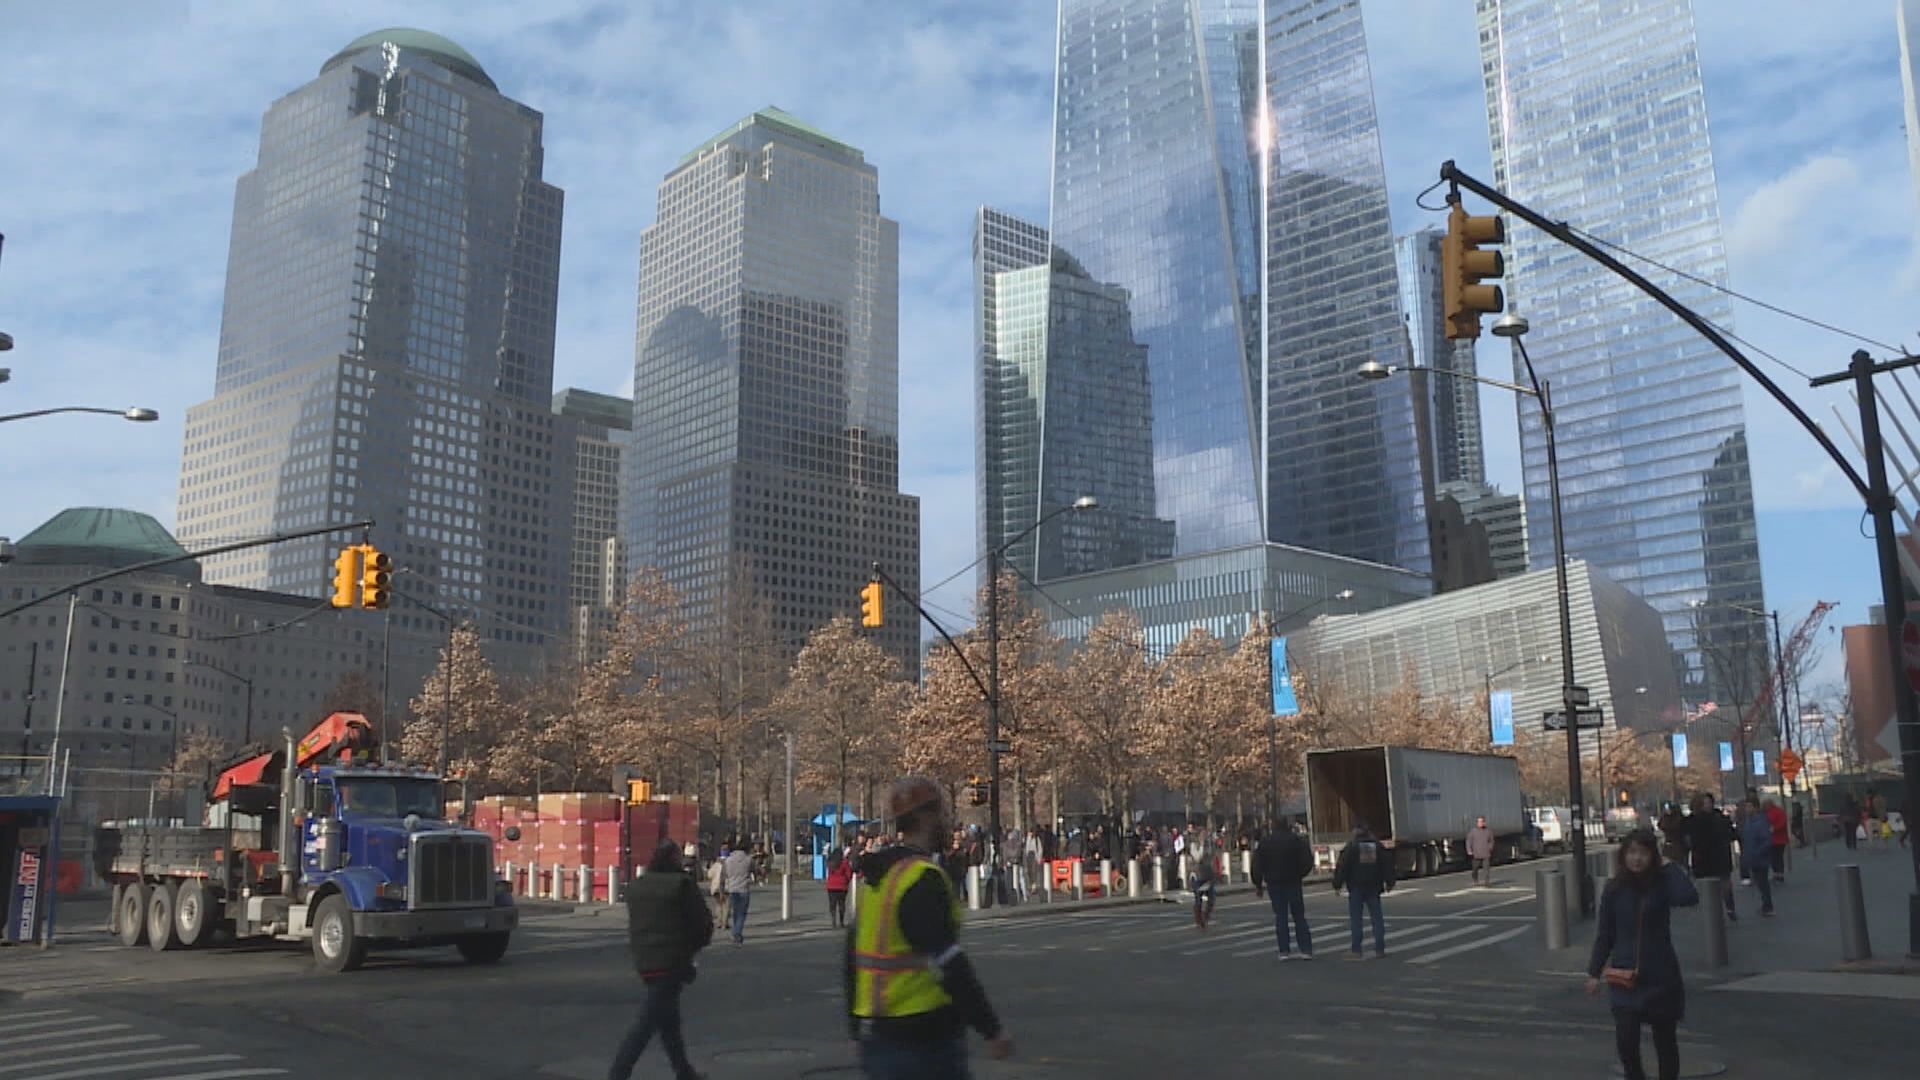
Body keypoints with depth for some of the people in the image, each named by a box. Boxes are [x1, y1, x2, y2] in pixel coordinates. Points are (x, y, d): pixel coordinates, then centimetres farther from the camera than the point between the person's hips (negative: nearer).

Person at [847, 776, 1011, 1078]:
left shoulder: (876, 877, 11)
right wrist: (992, 1030, -17)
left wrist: (857, 1030, 23)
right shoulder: (923, 880, -17)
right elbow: (949, 965, -22)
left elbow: (854, 956, 16)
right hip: (922, 1039, -9)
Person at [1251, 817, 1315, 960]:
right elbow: (1307, 861, -8)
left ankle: (1284, 951, 1)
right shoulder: (1296, 840, -3)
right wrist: (1300, 874, 8)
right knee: (1299, 916, 5)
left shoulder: (1265, 842, 4)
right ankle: (1306, 950, -1)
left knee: (1280, 917, 5)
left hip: (1274, 884, 1)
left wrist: (1258, 884, 7)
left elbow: (1257, 865, 3)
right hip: (1293, 882, -1)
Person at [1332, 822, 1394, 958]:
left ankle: (1356, 950, 0)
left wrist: (1337, 885, -5)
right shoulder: (1378, 845, 6)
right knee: (1377, 917, 7)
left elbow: (1342, 866, -10)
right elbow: (1387, 864, 11)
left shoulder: (1351, 847, -7)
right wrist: (1389, 883, 17)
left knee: (1355, 919, 1)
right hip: (1373, 887, 4)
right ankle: (1379, 949, 5)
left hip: (1356, 887, -4)